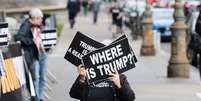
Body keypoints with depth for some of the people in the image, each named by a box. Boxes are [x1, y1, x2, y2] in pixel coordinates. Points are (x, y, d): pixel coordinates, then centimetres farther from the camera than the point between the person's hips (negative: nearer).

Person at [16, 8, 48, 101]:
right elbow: (18, 37, -28)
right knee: (35, 78, 0)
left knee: (42, 77, 13)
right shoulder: (26, 26, -14)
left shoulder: (38, 25, 8)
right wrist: (32, 41, -27)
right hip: (33, 56, -7)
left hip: (42, 54, 7)